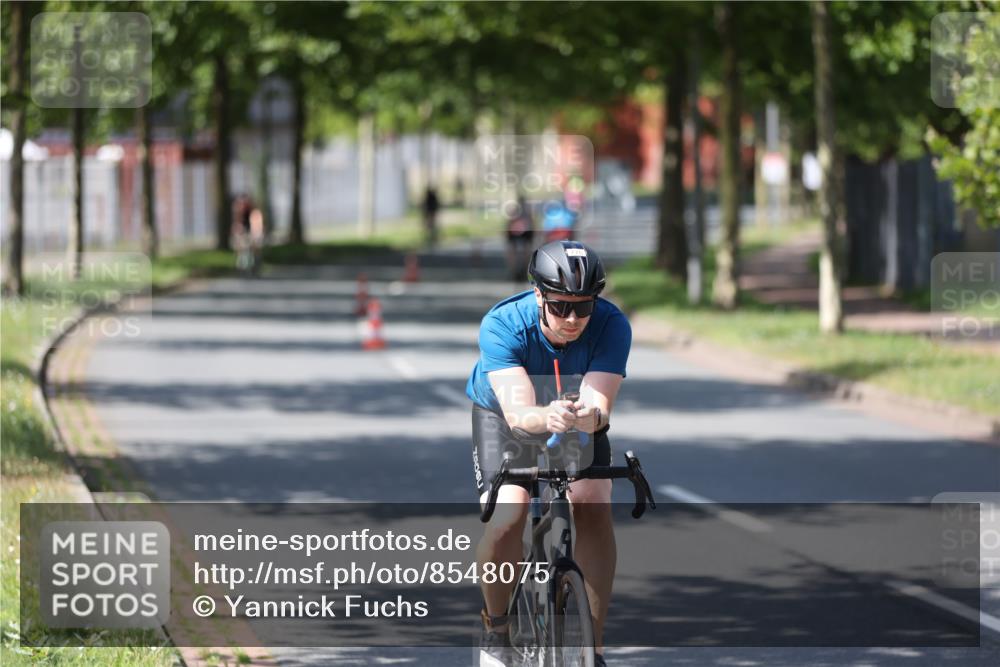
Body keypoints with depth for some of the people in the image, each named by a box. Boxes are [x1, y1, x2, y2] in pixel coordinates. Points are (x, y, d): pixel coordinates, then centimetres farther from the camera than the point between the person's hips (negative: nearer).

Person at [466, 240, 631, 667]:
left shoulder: (611, 326, -30)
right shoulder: (502, 325, -35)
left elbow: (599, 402, -40)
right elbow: (518, 412, -45)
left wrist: (591, 416, -64)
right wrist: (545, 418, -67)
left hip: (580, 419, 1)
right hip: (504, 416, -1)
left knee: (594, 508, -22)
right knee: (506, 519, -23)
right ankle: (495, 629, 3)